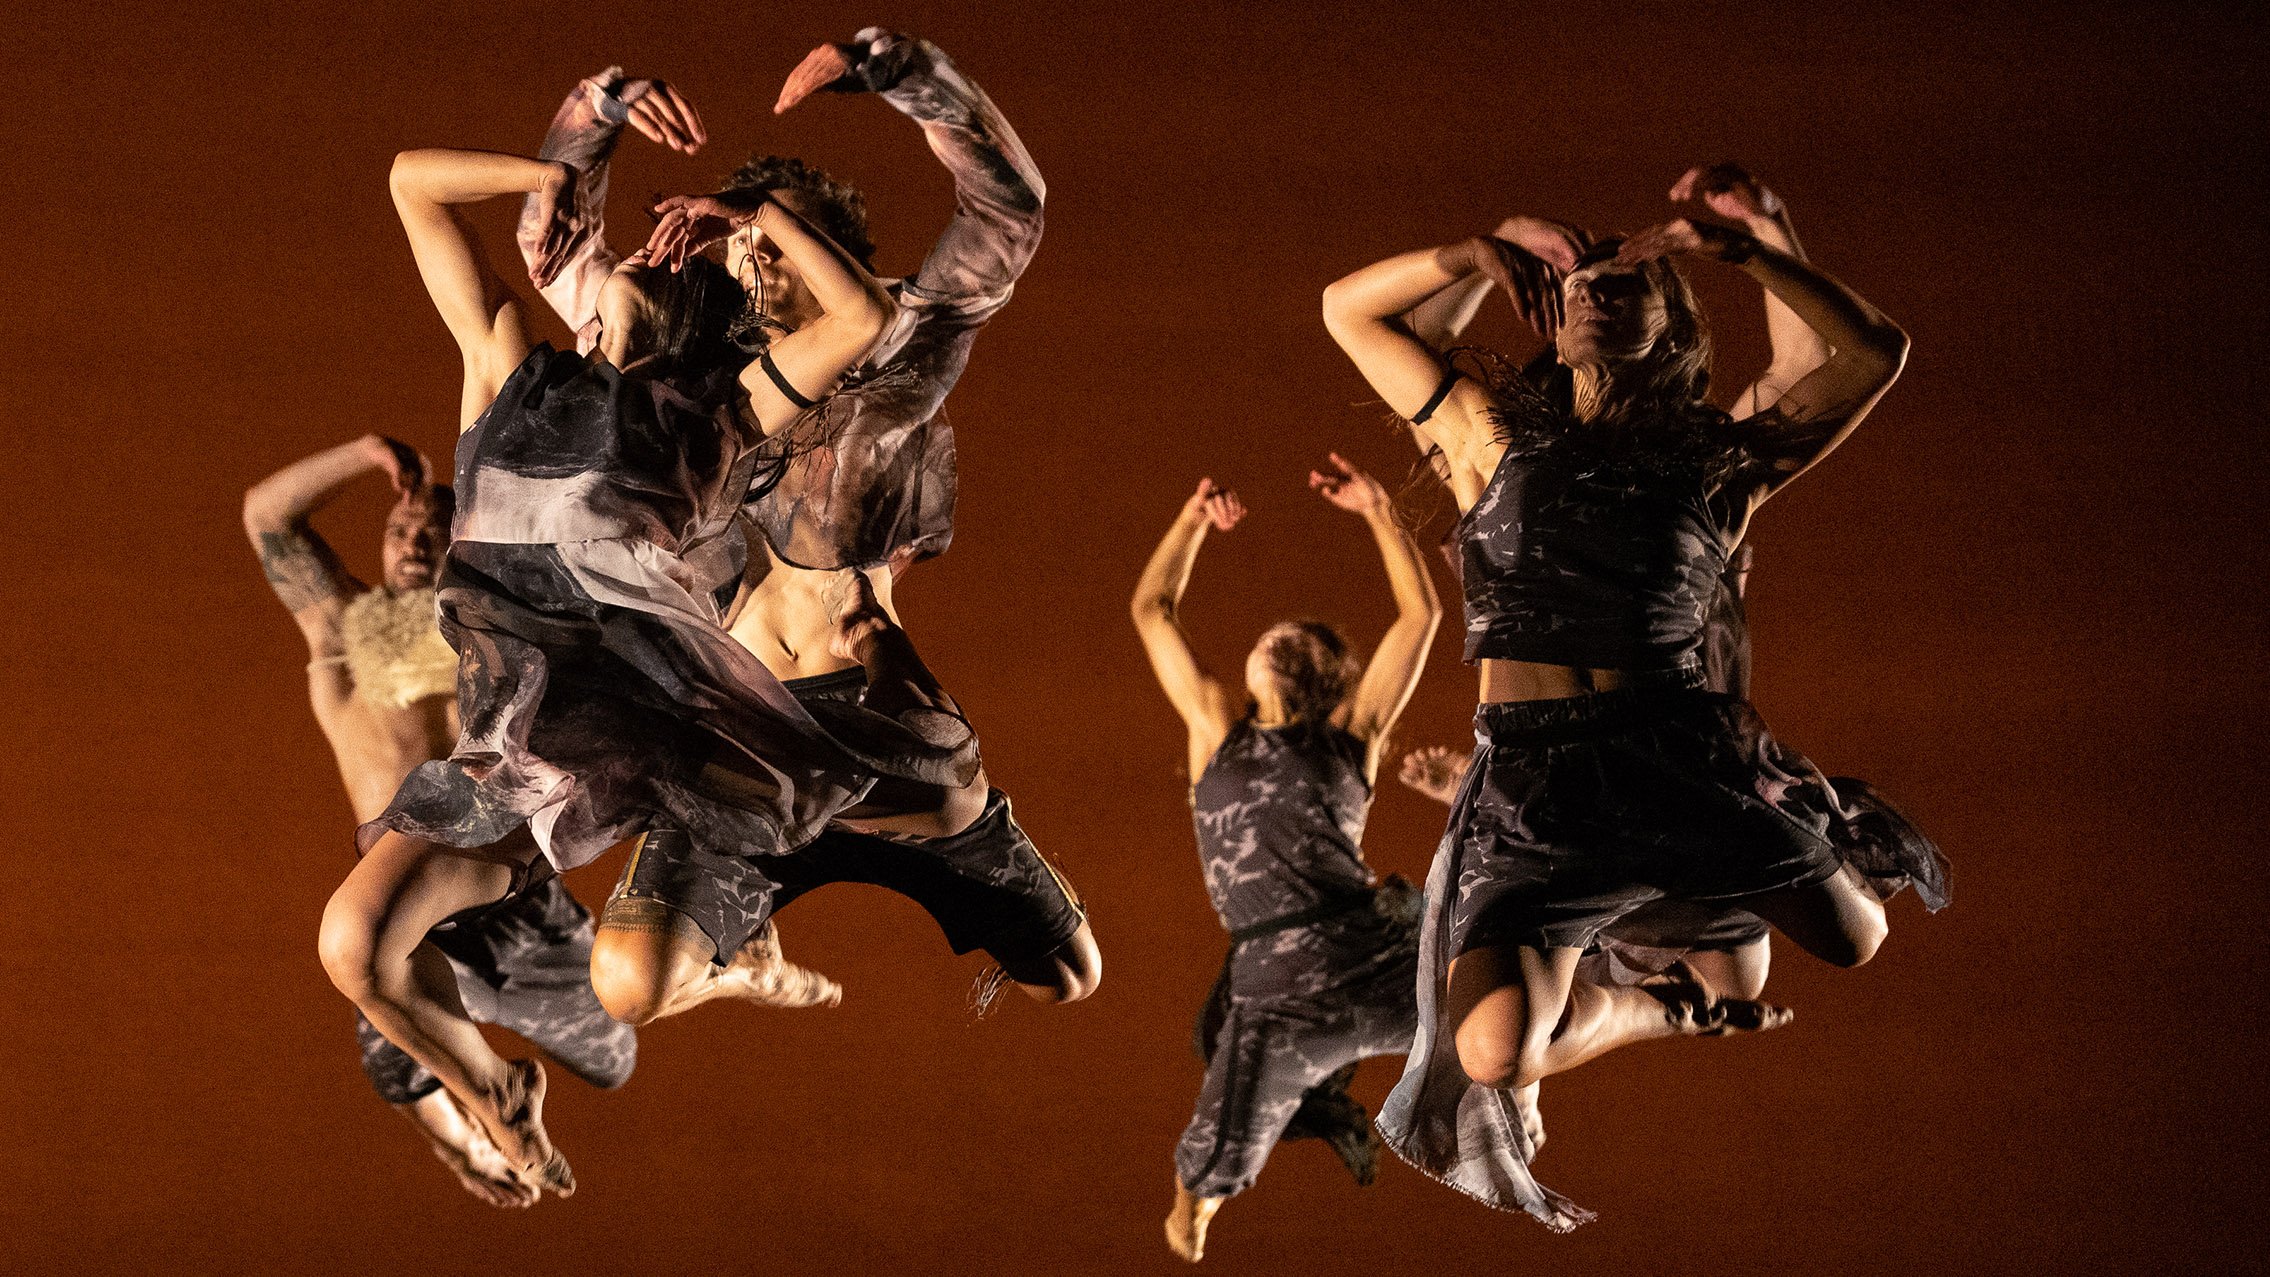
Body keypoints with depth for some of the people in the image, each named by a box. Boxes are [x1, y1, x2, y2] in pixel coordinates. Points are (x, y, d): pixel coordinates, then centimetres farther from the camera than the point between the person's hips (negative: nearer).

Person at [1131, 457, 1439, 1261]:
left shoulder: (1350, 737, 13)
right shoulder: (1219, 726, 16)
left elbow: (1421, 613, 10)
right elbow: (1151, 608, 20)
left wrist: (1378, 512, 8)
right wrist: (1195, 518, 23)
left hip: (1387, 970, 1)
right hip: (1280, 996, -1)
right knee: (1219, 1163, -3)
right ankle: (1191, 1209, 34)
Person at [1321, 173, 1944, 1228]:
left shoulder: (1718, 462, 9)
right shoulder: (1494, 435, 11)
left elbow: (1875, 352, 3)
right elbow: (1349, 307, 13)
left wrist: (1735, 252, 0)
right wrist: (1479, 253, 2)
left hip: (1678, 750, 1)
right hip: (1531, 775, -1)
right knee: (1494, 1052, -20)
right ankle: (1668, 1011, 14)